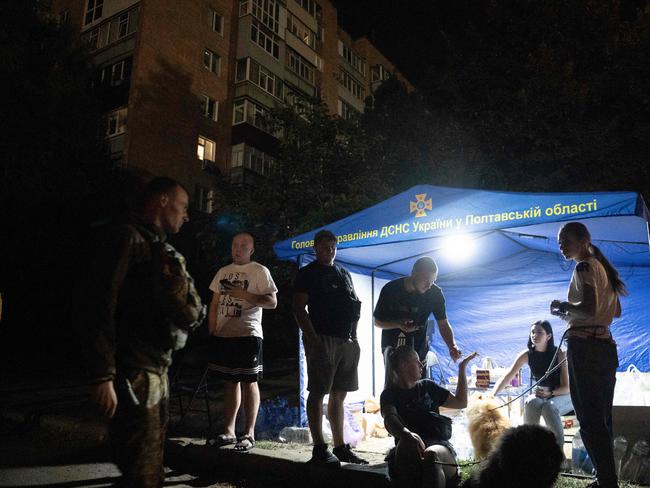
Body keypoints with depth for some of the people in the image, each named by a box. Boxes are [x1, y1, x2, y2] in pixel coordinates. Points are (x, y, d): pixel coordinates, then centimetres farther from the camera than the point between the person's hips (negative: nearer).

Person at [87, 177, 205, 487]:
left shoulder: (160, 249, 18)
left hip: (158, 371, 9)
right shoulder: (128, 238, -8)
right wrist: (103, 376, -21)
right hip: (134, 375, -9)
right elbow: (102, 306, -18)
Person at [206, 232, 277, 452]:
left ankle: (249, 434, 7)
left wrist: (245, 295, -18)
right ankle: (228, 431, 21)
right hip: (223, 335, 6)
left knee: (249, 382, -1)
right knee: (230, 382, 12)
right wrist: (212, 332, 11)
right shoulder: (223, 272, 14)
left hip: (248, 334, -6)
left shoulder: (260, 271, -2)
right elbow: (214, 304, 18)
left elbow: (272, 302, -8)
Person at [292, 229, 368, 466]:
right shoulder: (308, 273, 0)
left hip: (347, 341, 7)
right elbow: (299, 308, -8)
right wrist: (313, 339, -16)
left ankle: (340, 447, 18)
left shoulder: (344, 274, 19)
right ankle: (319, 448, 2)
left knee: (338, 395, 11)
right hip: (323, 339, -6)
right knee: (318, 393, -3)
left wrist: (354, 336, 10)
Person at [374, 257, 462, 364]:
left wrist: (452, 346, -29)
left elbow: (443, 324, -10)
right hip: (391, 346, -1)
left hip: (419, 347, 1)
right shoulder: (390, 290, -18)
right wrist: (398, 324, -27)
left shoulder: (435, 293, -13)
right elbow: (377, 321, -8)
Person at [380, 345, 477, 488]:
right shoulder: (390, 394, 11)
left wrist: (462, 368, 33)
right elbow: (389, 419, -12)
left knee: (431, 453, -36)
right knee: (407, 443, -39)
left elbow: (460, 402, 34)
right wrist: (407, 434, -35)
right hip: (407, 451, -2)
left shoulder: (427, 386, 27)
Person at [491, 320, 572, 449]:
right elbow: (507, 377, -12)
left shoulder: (560, 354, -16)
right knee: (530, 403, -30)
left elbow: (566, 387, -14)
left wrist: (550, 393, -33)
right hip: (541, 395, 3)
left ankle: (559, 448, -24)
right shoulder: (527, 355, -8)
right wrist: (491, 395, -25)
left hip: (563, 396, -3)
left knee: (548, 406, -34)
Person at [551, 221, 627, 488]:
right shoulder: (602, 266, 18)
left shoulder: (585, 267, -9)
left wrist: (563, 305, -5)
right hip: (606, 346, 10)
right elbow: (616, 311, 23)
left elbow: (589, 308, -22)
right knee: (601, 417, 14)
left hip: (584, 345, -10)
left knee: (589, 418, -6)